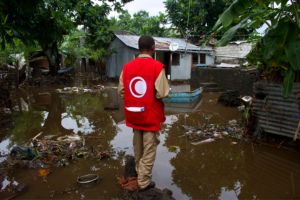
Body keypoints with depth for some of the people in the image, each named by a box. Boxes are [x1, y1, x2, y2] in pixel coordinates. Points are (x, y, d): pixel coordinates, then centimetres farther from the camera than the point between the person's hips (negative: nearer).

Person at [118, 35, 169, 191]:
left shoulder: (127, 66, 0)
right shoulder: (157, 66, -15)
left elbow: (121, 90, 3)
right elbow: (162, 93, -19)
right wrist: (159, 91, 3)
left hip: (134, 113, 6)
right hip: (151, 114, -5)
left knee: (137, 147, 22)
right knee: (149, 149, 8)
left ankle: (139, 173, 42)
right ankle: (144, 181, 17)